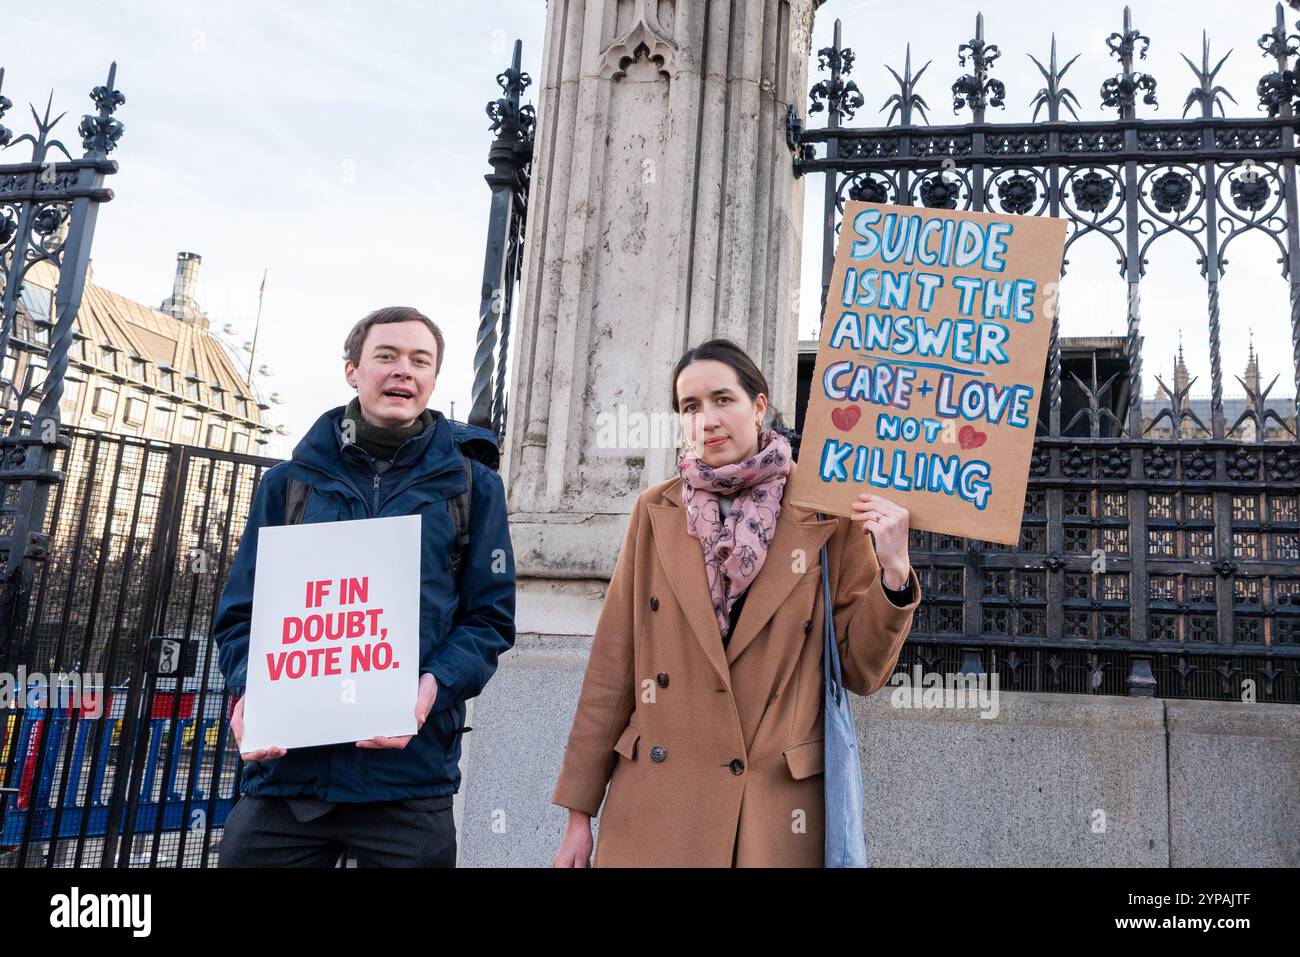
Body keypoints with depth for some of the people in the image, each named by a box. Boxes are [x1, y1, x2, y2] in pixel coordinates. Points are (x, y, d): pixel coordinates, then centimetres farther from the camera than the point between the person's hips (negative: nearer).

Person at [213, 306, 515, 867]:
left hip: (408, 771, -1)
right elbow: (241, 610, 11)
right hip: (283, 765, 2)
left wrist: (432, 689, -15)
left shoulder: (468, 484, 6)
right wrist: (249, 689, -10)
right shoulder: (290, 481, 11)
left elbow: (489, 618, 3)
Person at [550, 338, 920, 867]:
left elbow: (861, 671, 0)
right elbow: (613, 665, 3)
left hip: (775, 809, -1)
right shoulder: (656, 510, 2)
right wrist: (579, 812, 3)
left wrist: (893, 572, -15)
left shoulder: (827, 514, -3)